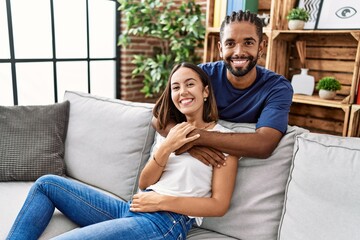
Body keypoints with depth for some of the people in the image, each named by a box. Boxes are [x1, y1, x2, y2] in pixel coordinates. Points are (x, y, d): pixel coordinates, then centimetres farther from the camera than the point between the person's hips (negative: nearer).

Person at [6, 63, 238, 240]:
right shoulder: (171, 131, 17)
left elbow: (219, 204, -7)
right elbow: (144, 184, 8)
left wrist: (162, 201, -15)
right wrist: (165, 148, -9)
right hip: (133, 208, 7)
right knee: (47, 183, 7)